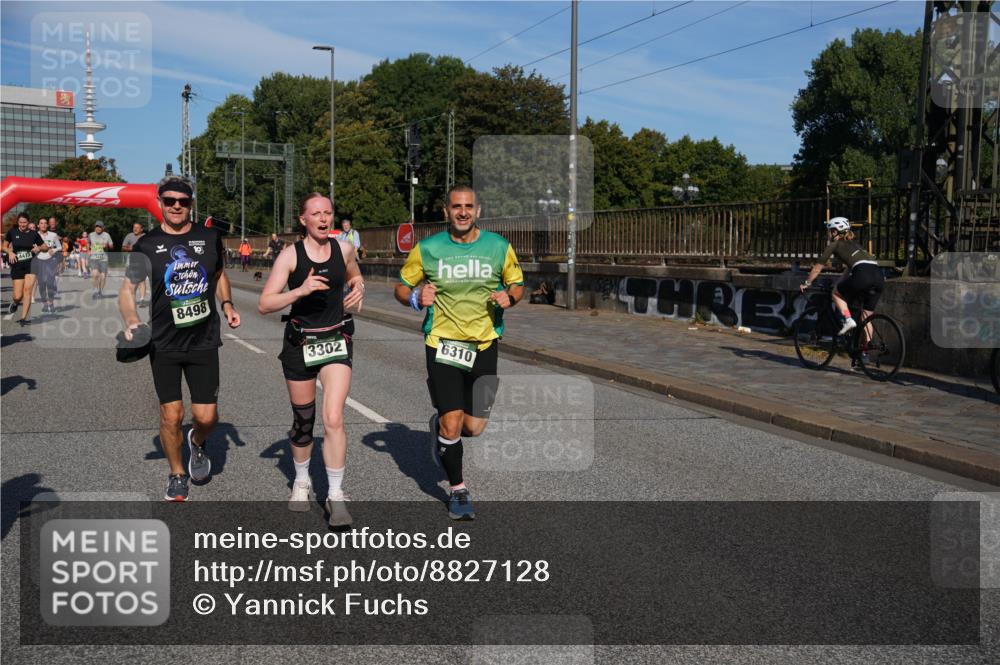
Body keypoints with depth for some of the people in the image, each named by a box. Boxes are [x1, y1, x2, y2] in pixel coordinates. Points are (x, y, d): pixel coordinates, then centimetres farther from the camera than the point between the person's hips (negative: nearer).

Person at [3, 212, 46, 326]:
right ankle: (14, 303, 35)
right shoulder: (12, 232, 3)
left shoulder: (33, 234, 2)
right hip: (17, 265, 1)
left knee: (27, 289, -16)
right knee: (18, 296, -3)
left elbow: (45, 246, 11)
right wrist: (10, 252, -7)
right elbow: (4, 246, 13)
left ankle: (24, 317, -10)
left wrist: (39, 248, -10)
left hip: (31, 264, -1)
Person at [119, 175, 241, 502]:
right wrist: (131, 320, -21)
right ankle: (177, 475, 25)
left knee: (206, 416, -1)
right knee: (171, 415, 2)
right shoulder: (146, 245, -2)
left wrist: (227, 305, 2)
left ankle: (197, 442, 36)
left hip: (204, 341, 1)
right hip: (163, 344, -1)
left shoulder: (209, 237, 3)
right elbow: (127, 288, -2)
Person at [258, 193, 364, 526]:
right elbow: (264, 304, -13)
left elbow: (355, 277, 23)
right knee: (303, 421, 12)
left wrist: (358, 290, 0)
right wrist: (300, 290, -27)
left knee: (334, 419, -13)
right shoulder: (290, 254, -8)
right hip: (300, 343, -1)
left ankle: (336, 495, -2)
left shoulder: (344, 249, 0)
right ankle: (301, 481, 37)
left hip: (336, 340, 1)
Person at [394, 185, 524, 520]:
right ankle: (458, 490, 19)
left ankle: (440, 425, 39)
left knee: (473, 428, 1)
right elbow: (401, 287, 7)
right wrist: (417, 298, -15)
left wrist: (509, 297, -9)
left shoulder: (499, 246, 1)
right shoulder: (427, 249, -3)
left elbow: (517, 283, 14)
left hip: (484, 344, 2)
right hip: (442, 343, -2)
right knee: (451, 425, -5)